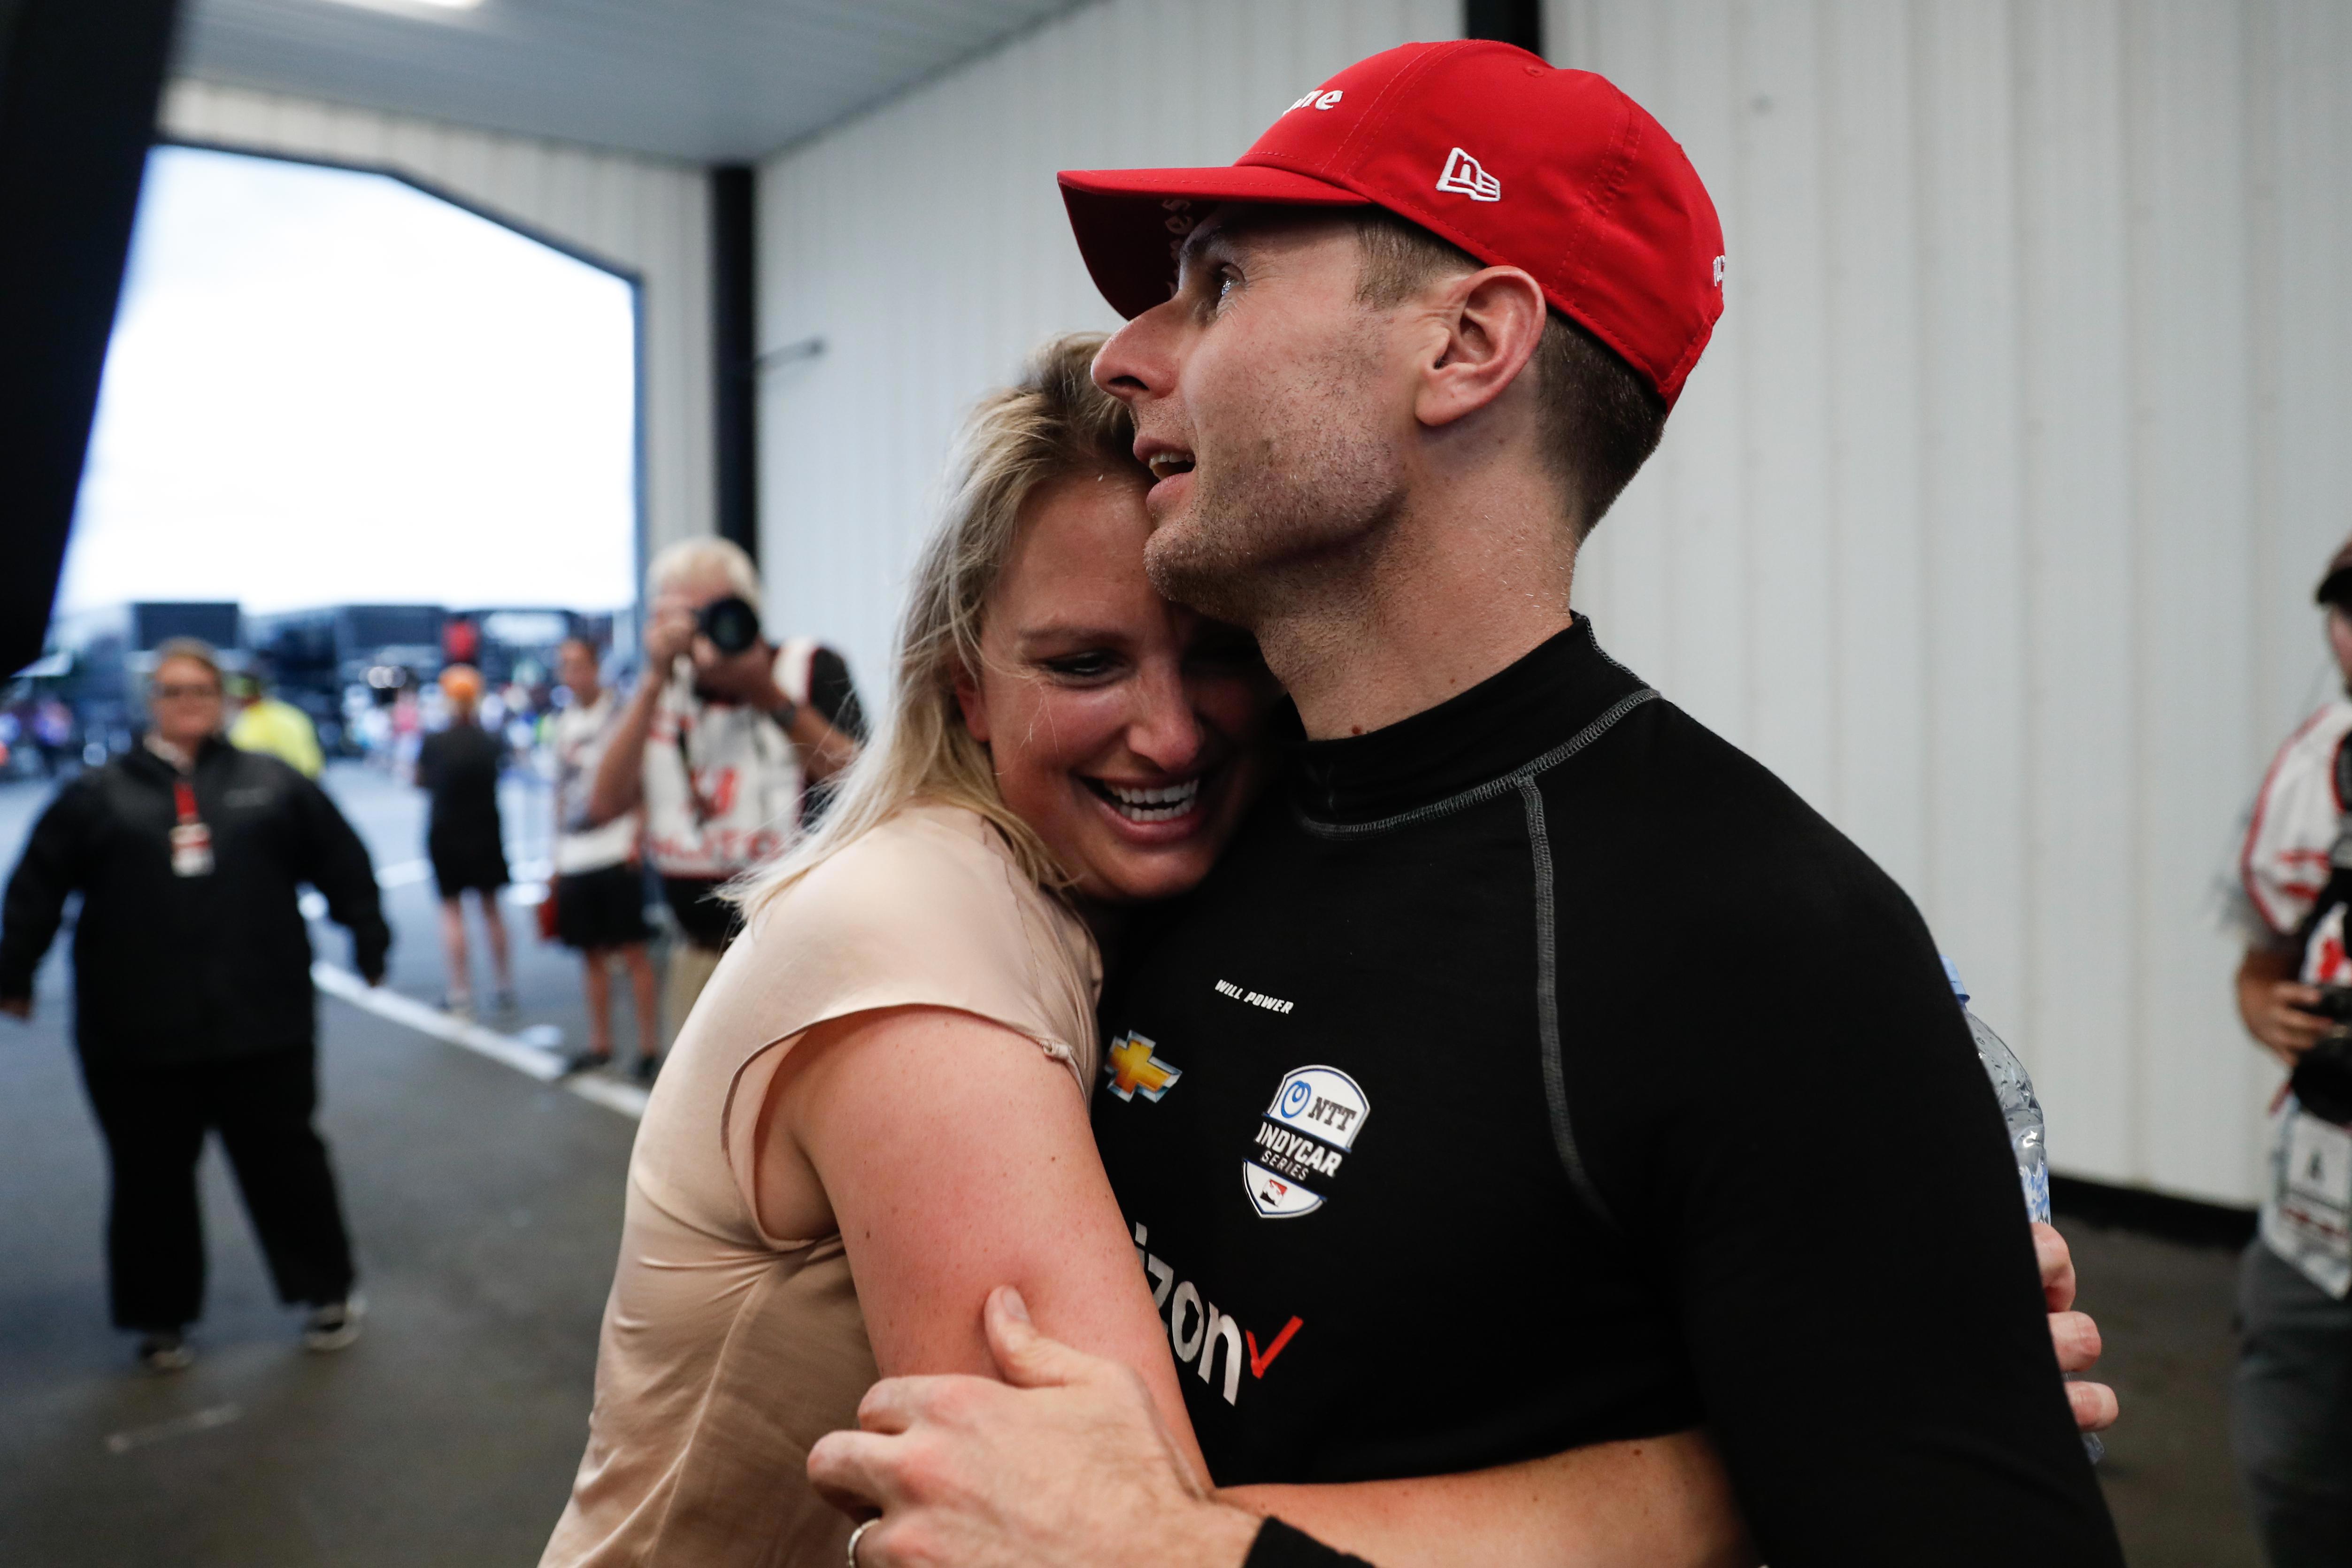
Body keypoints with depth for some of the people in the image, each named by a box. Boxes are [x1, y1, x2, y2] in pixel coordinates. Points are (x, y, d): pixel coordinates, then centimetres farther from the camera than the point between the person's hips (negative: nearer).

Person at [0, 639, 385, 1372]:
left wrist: (369, 943, 5)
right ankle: (160, 1317, 28)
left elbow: (343, 863, 6)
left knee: (285, 1159, 9)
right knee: (151, 1176, 11)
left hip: (263, 1025, 0)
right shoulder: (100, 794, 4)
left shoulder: (272, 783, 3)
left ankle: (327, 1291, 24)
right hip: (137, 1036, 1)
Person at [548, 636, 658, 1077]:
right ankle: (600, 1044, 20)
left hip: (617, 852, -5)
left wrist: (637, 836, -15)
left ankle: (649, 1044, 5)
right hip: (574, 857, 6)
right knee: (592, 954, 11)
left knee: (632, 950, -2)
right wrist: (557, 855, 18)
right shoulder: (560, 724, 14)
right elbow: (562, 790, 19)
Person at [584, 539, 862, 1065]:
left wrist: (769, 696, -16)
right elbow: (605, 806, -6)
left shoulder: (811, 669, -1)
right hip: (701, 957, 4)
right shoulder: (661, 695, 10)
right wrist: (656, 681, -11)